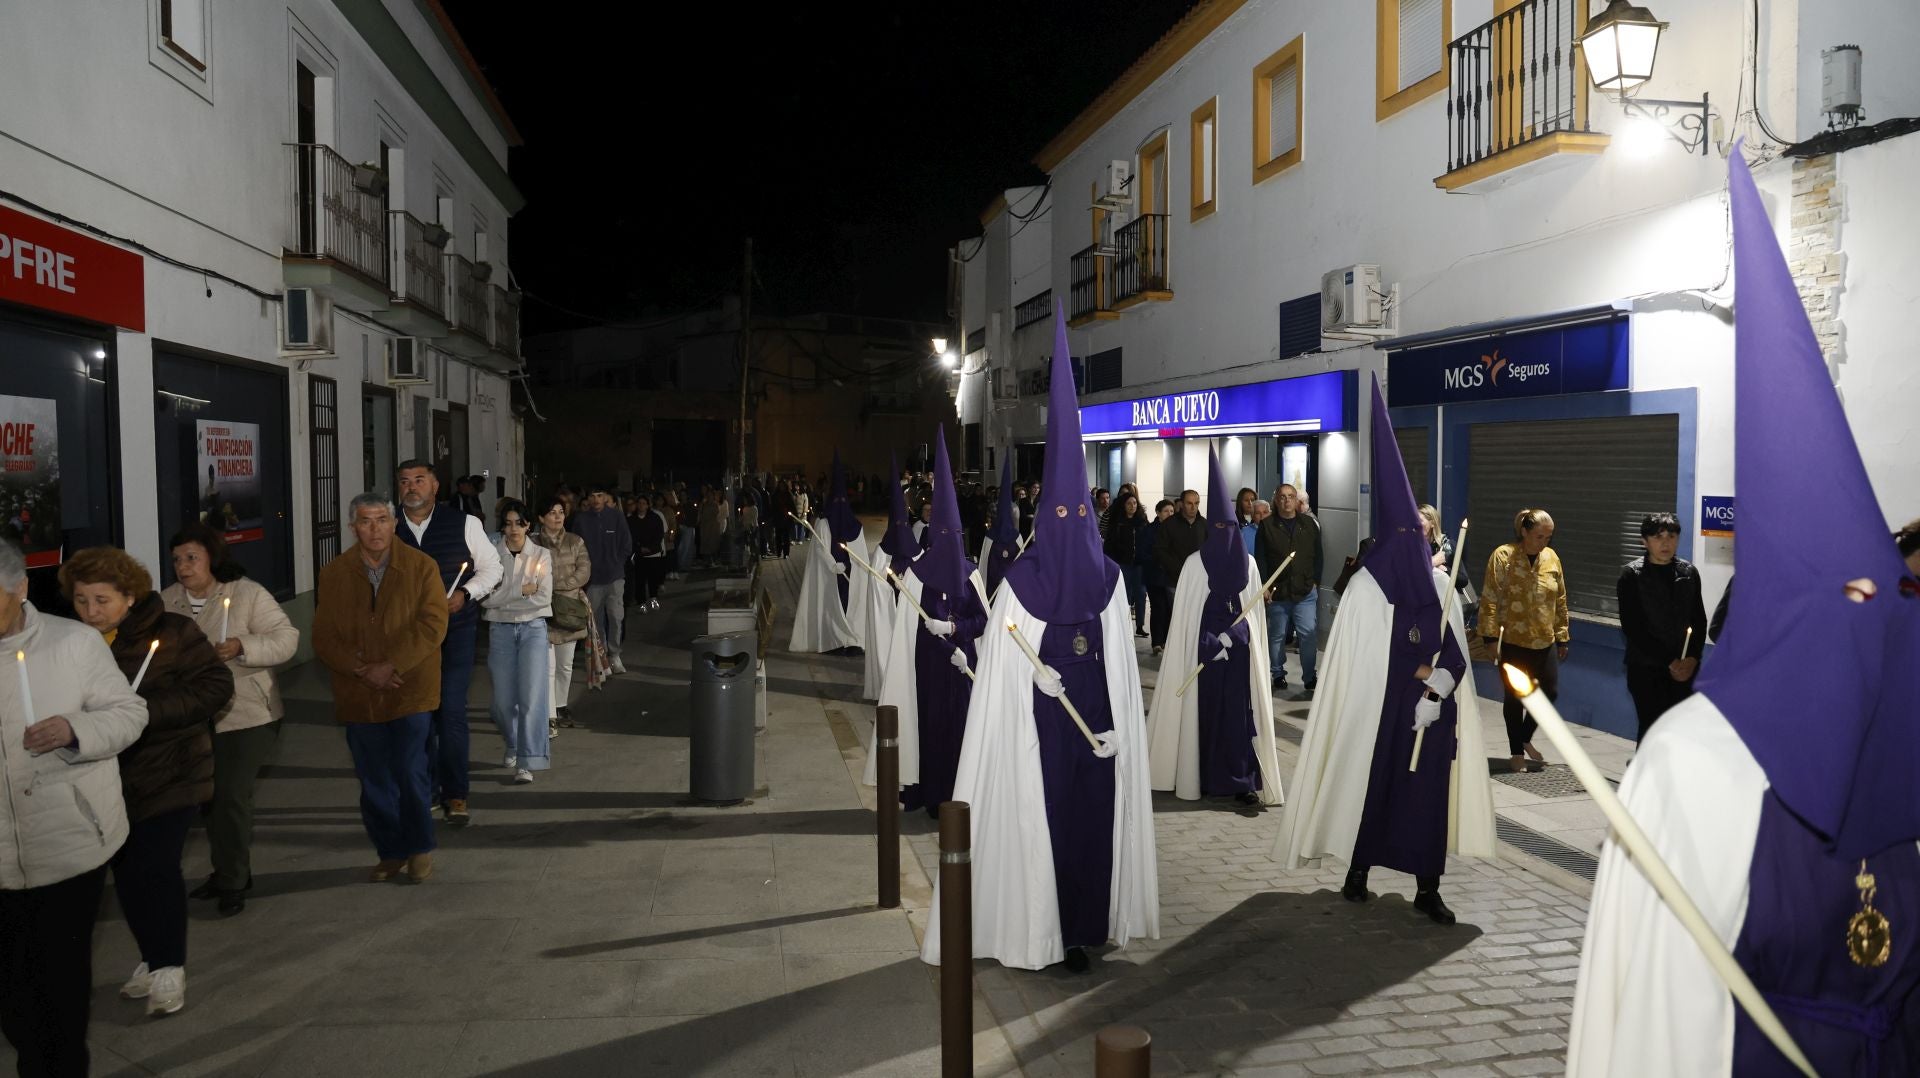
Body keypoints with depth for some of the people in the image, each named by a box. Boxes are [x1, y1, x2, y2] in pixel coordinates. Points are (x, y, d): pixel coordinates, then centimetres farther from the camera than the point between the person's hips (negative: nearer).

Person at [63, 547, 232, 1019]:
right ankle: (153, 959, 29)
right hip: (107, 781, 4)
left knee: (155, 868, -4)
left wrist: (147, 711, -23)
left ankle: (169, 968, 12)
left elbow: (216, 686, -14)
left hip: (168, 775, -4)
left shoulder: (171, 633, -11)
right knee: (127, 874, 11)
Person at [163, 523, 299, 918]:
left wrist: (242, 647, -29)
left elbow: (286, 639, -14)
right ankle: (226, 872, 32)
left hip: (247, 716, -6)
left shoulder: (248, 594, -12)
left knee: (232, 797, -6)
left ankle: (233, 882, 10)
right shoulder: (168, 600, 4)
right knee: (210, 797, 15)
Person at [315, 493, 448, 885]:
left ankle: (420, 848, 17)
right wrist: (363, 671, -13)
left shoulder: (421, 567, -2)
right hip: (358, 696, 3)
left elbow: (432, 625, -10)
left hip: (411, 690, -2)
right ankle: (390, 852, 25)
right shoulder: (333, 574, 4)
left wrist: (392, 666, -17)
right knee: (374, 782, 10)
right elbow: (324, 638, 1)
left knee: (411, 774, -4)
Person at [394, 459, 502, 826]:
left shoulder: (464, 524, -2)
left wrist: (463, 594, -10)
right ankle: (426, 791, 24)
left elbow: (491, 568, 5)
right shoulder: (390, 532, 2)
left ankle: (455, 794, 7)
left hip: (456, 631, -2)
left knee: (452, 712, -6)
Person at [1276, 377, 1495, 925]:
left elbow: (1456, 649, 6)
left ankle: (1427, 888, 13)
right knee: (1371, 787, 4)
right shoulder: (1365, 586, -8)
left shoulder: (1438, 582, 8)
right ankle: (1357, 871, 21)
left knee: (1429, 791, 5)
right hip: (1380, 709, -4)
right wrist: (1424, 675, -10)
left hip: (1432, 710, 5)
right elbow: (1364, 655, -9)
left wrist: (1438, 687, -12)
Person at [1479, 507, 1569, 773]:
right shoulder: (1503, 556, -10)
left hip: (1545, 642, 5)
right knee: (1514, 698, 5)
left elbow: (1560, 601, 13)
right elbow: (1490, 600, -11)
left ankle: (1525, 738, 30)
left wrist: (1562, 637, 13)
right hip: (1513, 642, -5)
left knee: (1550, 692, 6)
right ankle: (1516, 752, 19)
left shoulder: (1552, 558, 6)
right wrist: (1491, 636, -15)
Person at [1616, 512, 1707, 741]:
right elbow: (1632, 628, -9)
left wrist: (1692, 658, -6)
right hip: (1645, 667, -4)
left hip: (1683, 668, 4)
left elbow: (1699, 620, 10)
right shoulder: (1632, 575, -5)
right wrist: (1669, 661, -13)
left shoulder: (1689, 572, 8)